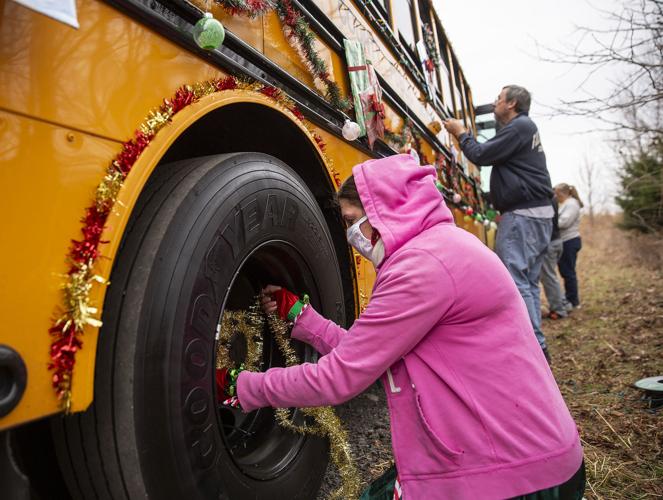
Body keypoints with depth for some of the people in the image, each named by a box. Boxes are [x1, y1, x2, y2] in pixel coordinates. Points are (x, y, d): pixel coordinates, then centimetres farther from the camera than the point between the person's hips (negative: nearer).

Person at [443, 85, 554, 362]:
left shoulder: (520, 126, -9)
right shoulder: (524, 128, 24)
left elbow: (481, 156, -13)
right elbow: (491, 154, 20)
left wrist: (461, 133, 2)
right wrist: (465, 135, 18)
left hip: (523, 215, -11)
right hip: (537, 214, 11)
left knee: (514, 279, -10)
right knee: (528, 281, 13)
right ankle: (535, 345, 20)